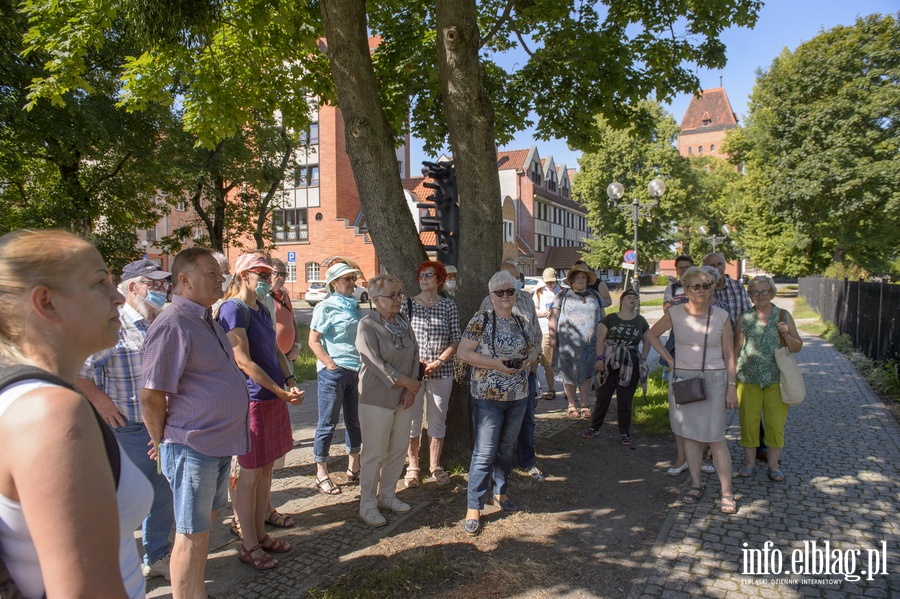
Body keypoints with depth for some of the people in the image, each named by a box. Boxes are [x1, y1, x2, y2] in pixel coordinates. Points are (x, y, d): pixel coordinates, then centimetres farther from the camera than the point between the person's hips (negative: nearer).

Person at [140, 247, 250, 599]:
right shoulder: (172, 325, -19)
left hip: (218, 443, 9)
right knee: (192, 536, 5)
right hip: (192, 448, -9)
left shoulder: (205, 320, 11)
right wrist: (164, 442, -6)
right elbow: (151, 396, -19)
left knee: (205, 524, 21)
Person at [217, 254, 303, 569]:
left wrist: (291, 383, 3)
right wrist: (281, 391, -17)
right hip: (252, 399, -8)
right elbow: (243, 360, -19)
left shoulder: (262, 310, 13)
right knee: (251, 473, 3)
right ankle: (249, 546, 17)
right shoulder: (233, 309, -13)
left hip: (274, 397, 9)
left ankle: (260, 533, 30)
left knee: (266, 469, 16)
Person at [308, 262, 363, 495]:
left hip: (356, 371, 7)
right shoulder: (326, 307, -7)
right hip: (333, 372, -7)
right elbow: (313, 340, -11)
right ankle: (321, 473, 14)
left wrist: (363, 365, 9)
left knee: (355, 420, 14)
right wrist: (330, 364, -18)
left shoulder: (355, 307, 12)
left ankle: (354, 467, 29)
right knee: (328, 423, 2)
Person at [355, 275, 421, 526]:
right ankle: (367, 504, 16)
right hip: (377, 399, -6)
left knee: (399, 450, 13)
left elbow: (415, 356, 6)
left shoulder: (403, 322, 7)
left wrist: (411, 390, -5)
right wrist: (406, 382, -15)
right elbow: (376, 364, -18)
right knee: (374, 453, 2)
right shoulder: (367, 325, -12)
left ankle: (387, 494, 30)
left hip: (404, 398, 6)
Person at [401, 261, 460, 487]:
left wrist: (439, 362, -11)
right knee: (412, 420, 6)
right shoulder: (408, 304, 2)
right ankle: (412, 466, 21)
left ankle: (435, 466, 24)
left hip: (441, 372, 1)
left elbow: (455, 341, 2)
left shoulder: (449, 306, 3)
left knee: (438, 420, 9)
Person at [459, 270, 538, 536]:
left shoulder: (520, 322, 9)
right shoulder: (481, 320, -9)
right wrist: (494, 362, -22)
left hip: (518, 397, 6)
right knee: (485, 452, -5)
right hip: (488, 397, -6)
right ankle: (473, 507, 6)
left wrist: (529, 359, -5)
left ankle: (500, 491, 38)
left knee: (506, 447, 18)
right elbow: (463, 352, -13)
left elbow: (533, 350, 18)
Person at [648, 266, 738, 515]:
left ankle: (727, 493, 5)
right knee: (690, 435, 10)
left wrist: (731, 387, -2)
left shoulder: (721, 316, -3)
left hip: (713, 380, -2)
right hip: (683, 379, 2)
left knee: (715, 438, -4)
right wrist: (669, 359, 4)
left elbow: (729, 355, 1)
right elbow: (653, 334, 13)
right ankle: (696, 484, 23)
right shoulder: (675, 314, -3)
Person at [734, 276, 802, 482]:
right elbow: (736, 348, 8)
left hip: (776, 379, 0)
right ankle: (749, 463, 18)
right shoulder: (744, 318, 6)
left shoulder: (783, 316, 6)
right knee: (748, 421, 4)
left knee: (776, 422, 3)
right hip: (748, 378, 0)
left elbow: (797, 347, 8)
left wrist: (786, 335, -11)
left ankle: (773, 464, 17)